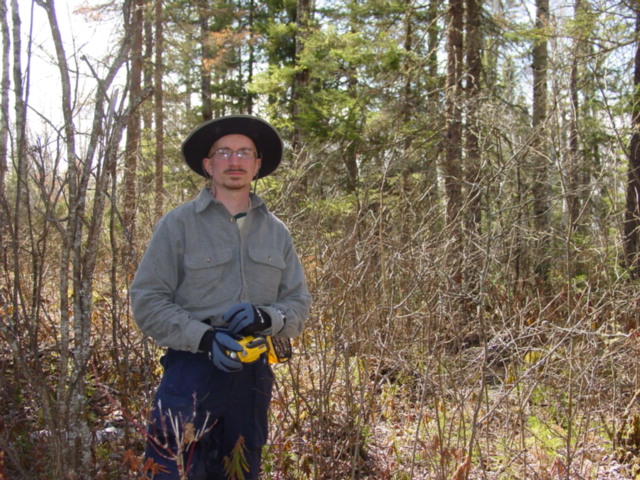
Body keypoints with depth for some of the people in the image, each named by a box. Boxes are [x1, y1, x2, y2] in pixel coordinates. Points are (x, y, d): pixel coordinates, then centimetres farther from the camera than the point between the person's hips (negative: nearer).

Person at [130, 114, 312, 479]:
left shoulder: (276, 231, 9)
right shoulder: (179, 224, -3)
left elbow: (299, 302, 9)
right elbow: (147, 301, -7)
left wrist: (267, 318, -14)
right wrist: (204, 338, -20)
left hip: (253, 374, 4)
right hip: (192, 370, -4)